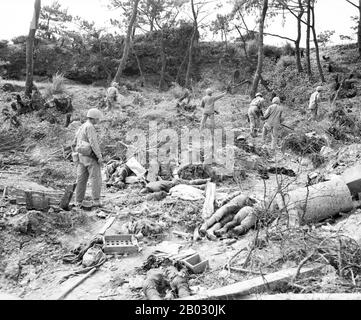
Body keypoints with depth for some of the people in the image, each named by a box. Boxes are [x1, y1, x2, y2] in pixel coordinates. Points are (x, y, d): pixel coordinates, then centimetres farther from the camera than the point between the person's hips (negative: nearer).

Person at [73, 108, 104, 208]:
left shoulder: (81, 128, 16)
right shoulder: (89, 127, -14)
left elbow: (75, 143, 20)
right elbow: (93, 143, -22)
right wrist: (100, 156, -21)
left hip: (82, 156, 9)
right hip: (91, 156, -8)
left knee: (81, 179, 9)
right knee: (96, 178, -4)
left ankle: (78, 201, 12)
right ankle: (96, 201, -8)